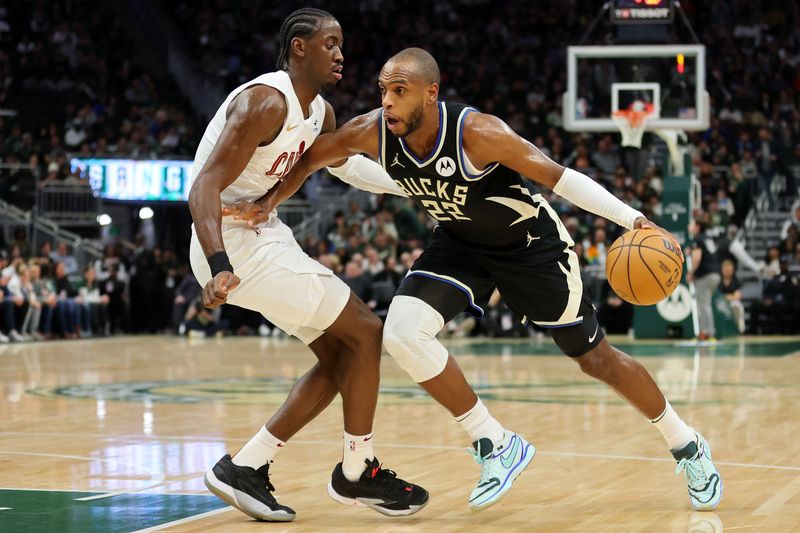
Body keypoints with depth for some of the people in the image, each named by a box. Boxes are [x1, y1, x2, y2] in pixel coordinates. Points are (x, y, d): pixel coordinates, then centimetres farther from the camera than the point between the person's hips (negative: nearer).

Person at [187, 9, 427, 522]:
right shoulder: (266, 102, -20)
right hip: (237, 243, -10)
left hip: (264, 233, 10)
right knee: (366, 332, -6)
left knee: (340, 354, 11)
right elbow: (205, 186, -29)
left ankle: (245, 469, 10)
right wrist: (219, 265, -43)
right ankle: (357, 473, 7)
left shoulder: (320, 112, 9)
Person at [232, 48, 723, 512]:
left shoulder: (477, 133, -34)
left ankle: (689, 447, 28)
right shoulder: (372, 132, -21)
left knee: (596, 359, 4)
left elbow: (559, 176, -29)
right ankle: (497, 446, -3)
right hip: (460, 244, 4)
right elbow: (310, 157, -3)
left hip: (531, 242, -4)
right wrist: (271, 200, -17)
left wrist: (634, 219, -37)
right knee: (402, 332, -19)